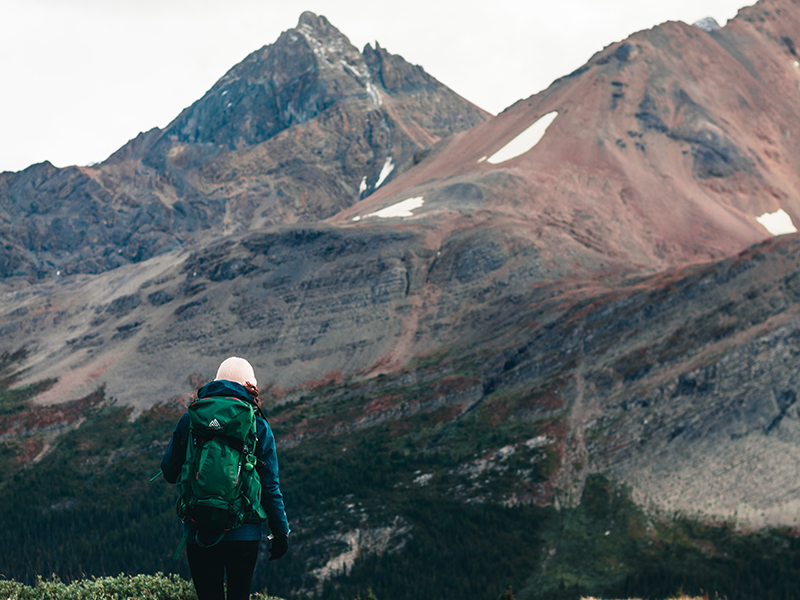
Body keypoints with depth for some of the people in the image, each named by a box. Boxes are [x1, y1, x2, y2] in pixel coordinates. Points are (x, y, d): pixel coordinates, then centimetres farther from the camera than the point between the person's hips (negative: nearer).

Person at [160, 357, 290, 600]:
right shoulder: (258, 426, -1)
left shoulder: (190, 420, 3)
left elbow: (169, 472, 8)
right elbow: (270, 486, -1)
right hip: (243, 532, -1)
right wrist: (281, 532, 6)